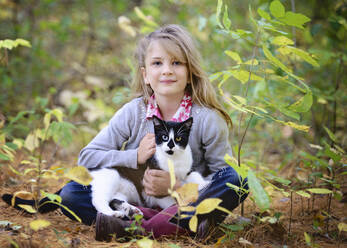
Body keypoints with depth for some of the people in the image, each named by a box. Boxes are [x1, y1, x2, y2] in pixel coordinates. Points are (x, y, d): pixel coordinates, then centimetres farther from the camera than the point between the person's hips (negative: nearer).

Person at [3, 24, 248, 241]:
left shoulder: (207, 119, -8)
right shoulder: (133, 113, -3)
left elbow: (224, 173, -9)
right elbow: (87, 157, -3)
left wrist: (176, 187, -20)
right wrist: (135, 157, -17)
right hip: (133, 199, 2)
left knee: (237, 180, -28)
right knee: (71, 193, -17)